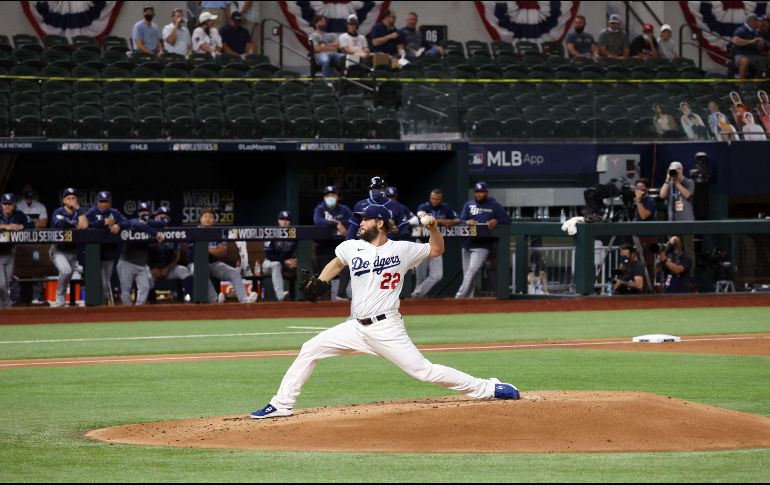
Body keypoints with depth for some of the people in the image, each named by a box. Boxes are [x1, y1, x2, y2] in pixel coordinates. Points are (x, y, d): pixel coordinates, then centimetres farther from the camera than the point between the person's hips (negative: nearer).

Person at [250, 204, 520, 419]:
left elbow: (436, 250, 11)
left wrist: (433, 227, -8)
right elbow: (337, 263, 29)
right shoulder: (352, 248, 7)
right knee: (310, 350, -3)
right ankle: (282, 404, 3)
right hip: (356, 327, 5)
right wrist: (320, 282, 15)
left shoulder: (402, 250, -2)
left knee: (423, 371, -11)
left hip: (387, 328, -5)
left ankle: (488, 389, -4)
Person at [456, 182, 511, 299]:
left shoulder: (495, 206, 5)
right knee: (467, 274, 5)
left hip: (483, 245, -5)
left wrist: (496, 221, -18)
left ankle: (460, 296, -24)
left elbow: (507, 220, 2)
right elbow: (461, 220, 4)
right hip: (467, 244, 5)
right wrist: (467, 222, -19)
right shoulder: (469, 205, 14)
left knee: (472, 270, -18)